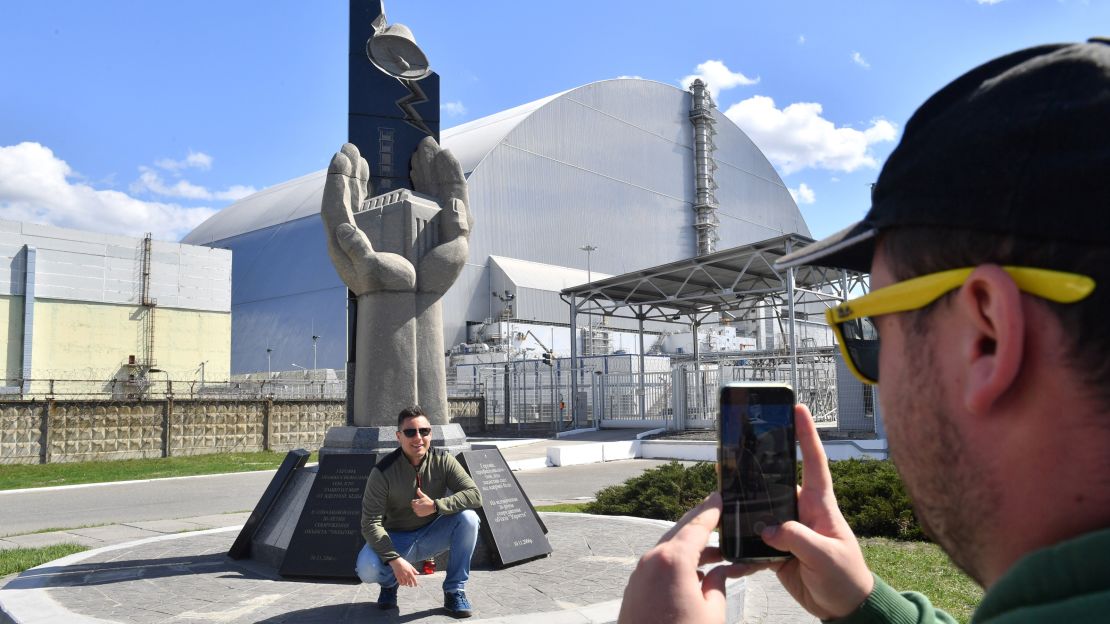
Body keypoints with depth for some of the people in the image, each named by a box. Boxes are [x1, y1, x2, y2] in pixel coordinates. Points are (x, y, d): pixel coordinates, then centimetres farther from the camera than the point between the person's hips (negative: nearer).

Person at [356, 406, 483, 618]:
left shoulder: (442, 461, -12)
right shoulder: (383, 471, -19)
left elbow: (475, 495, -19)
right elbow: (371, 524, -20)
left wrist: (435, 506, -31)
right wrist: (395, 560, -32)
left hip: (431, 535, 2)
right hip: (395, 538, -2)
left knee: (468, 518, -26)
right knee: (367, 569, -32)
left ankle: (454, 591, -9)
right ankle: (389, 582, 8)